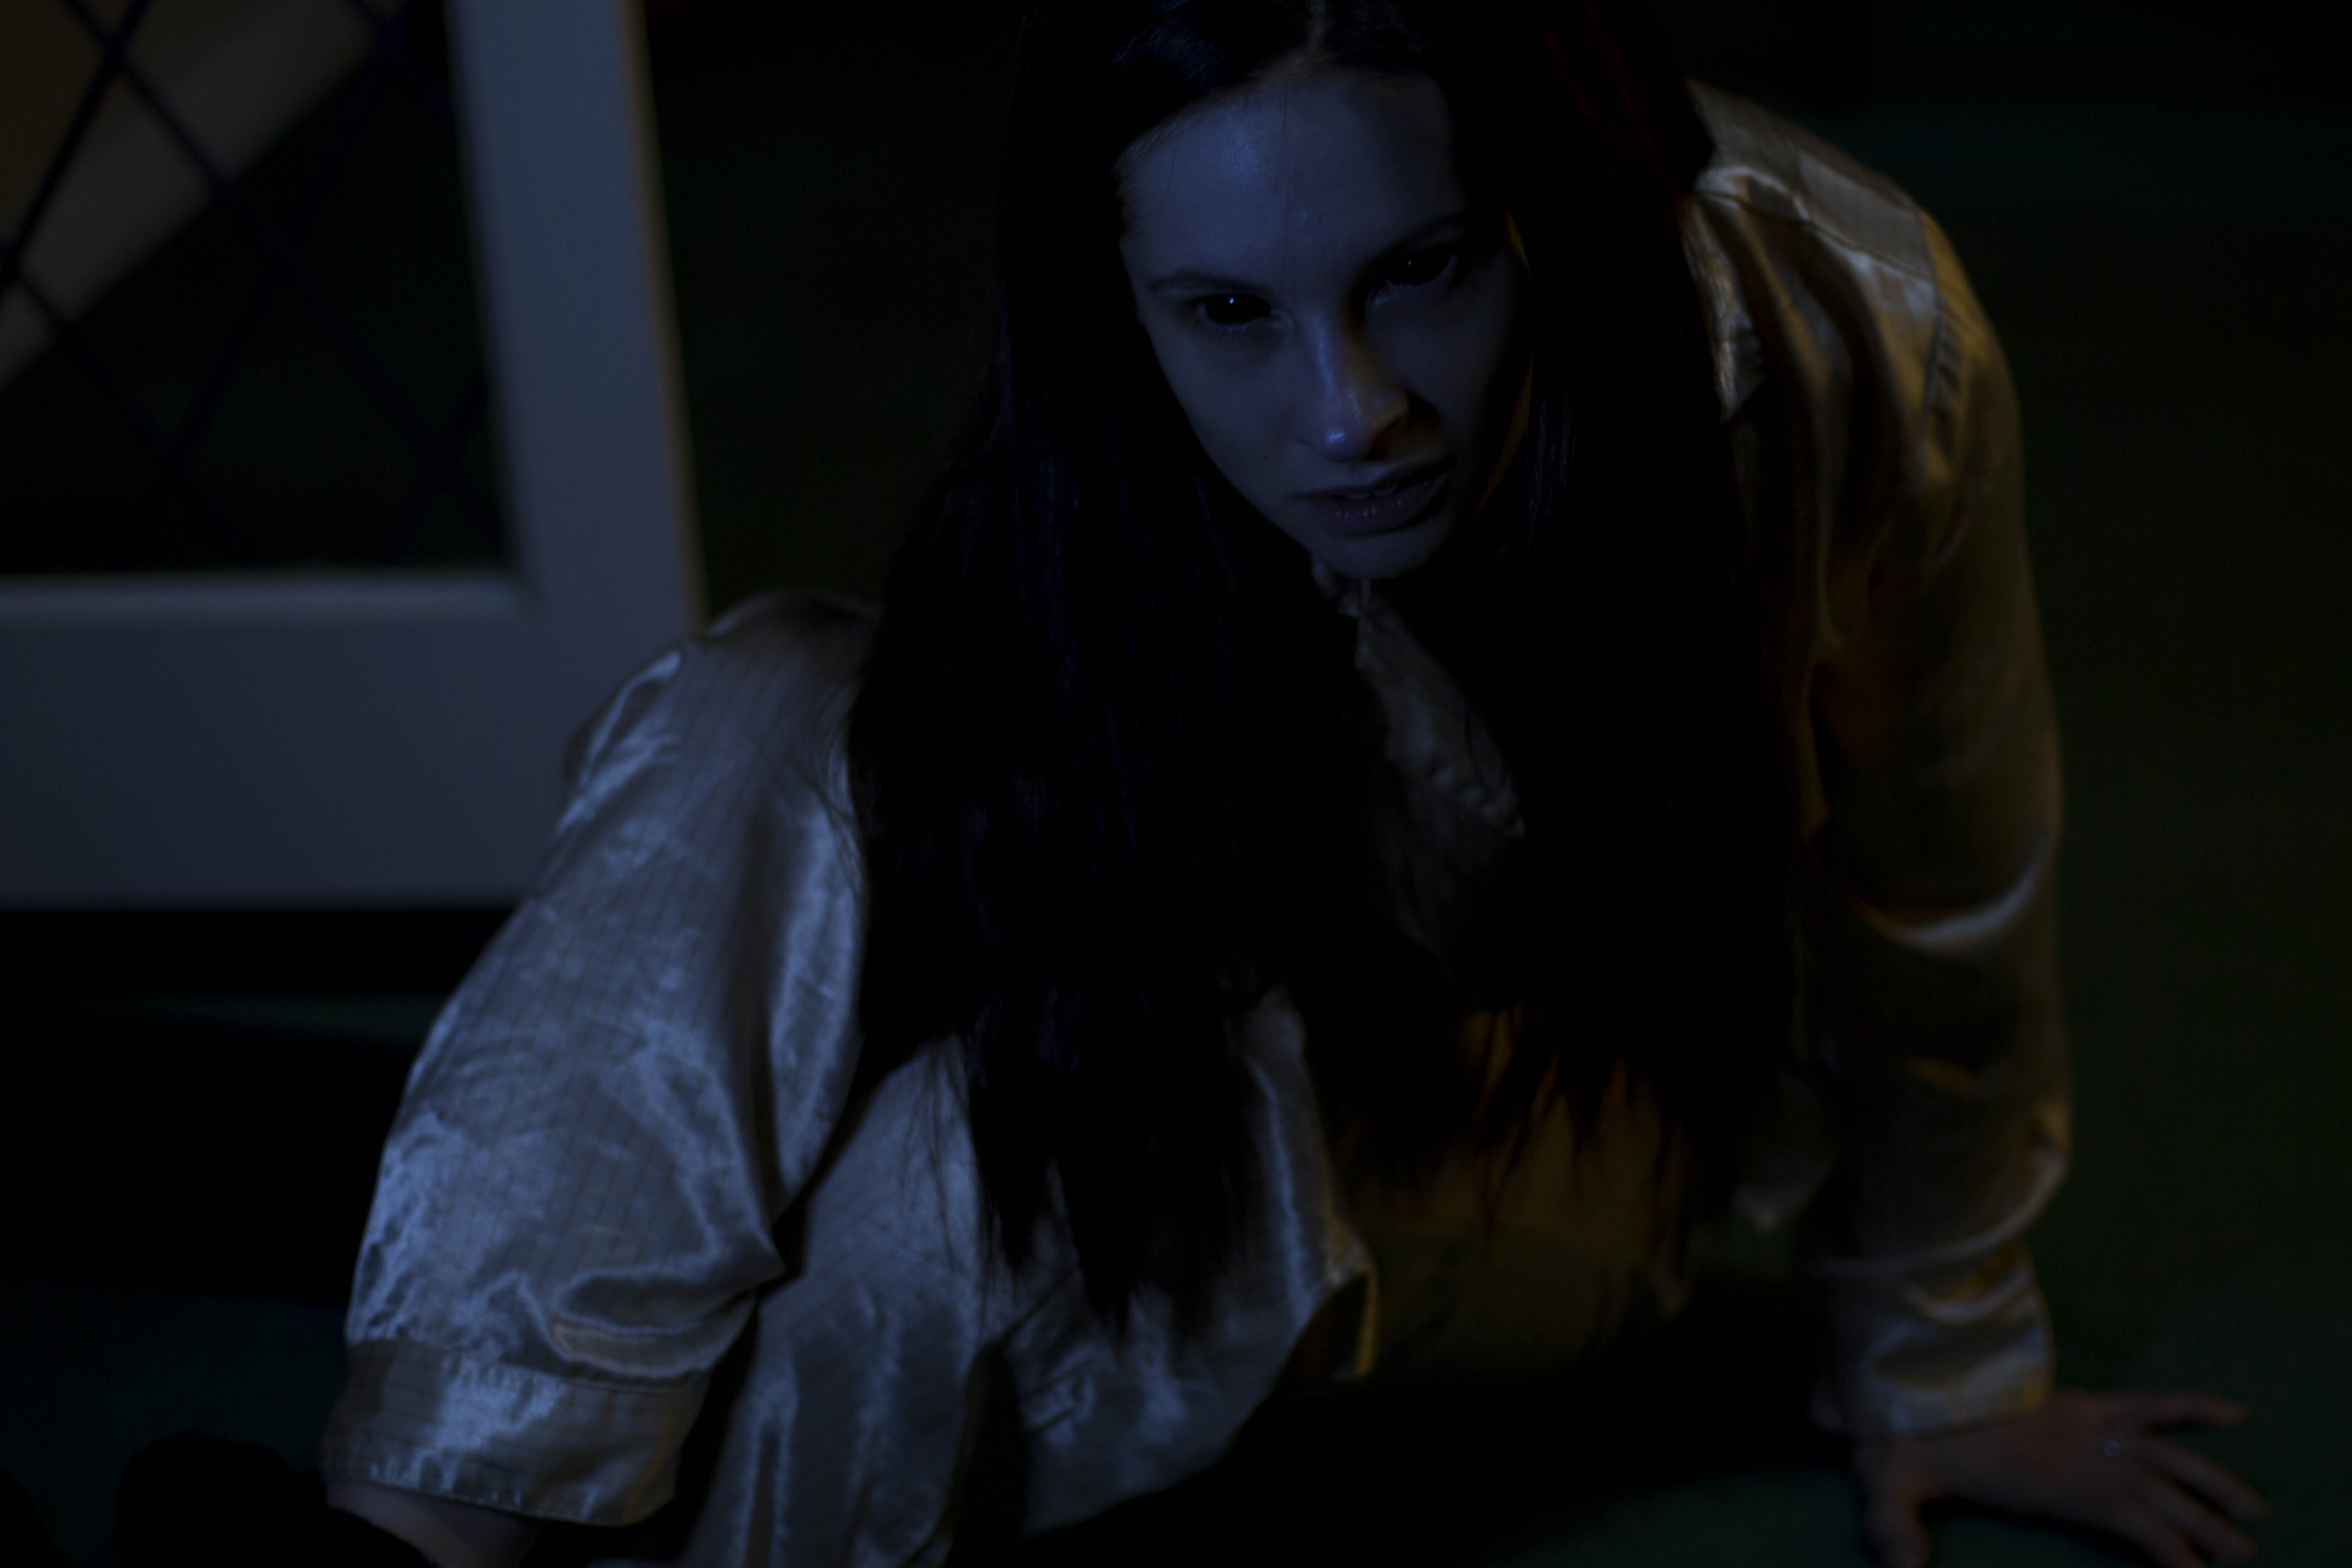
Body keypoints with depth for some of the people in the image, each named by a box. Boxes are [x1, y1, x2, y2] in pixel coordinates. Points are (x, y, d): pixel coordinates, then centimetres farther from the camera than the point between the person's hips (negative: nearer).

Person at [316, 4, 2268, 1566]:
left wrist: (1942, 1367, 5)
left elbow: (1939, 923, -10)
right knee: (761, 725, -33)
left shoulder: (1843, 342, -27)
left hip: (1555, 1162, 0)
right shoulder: (1088, 512, -27)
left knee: (948, 1171, -36)